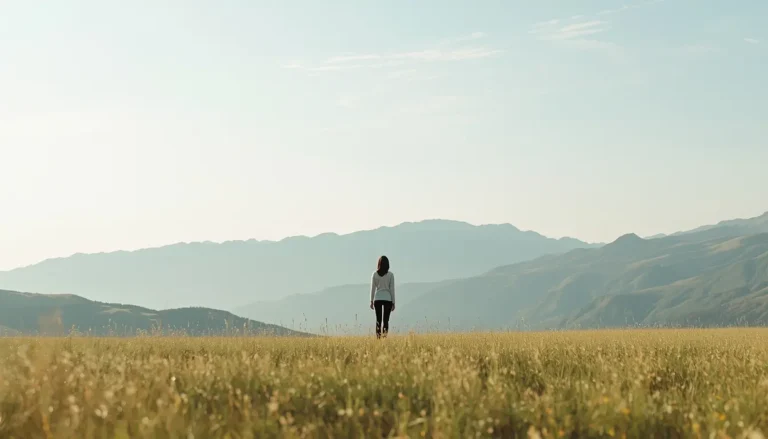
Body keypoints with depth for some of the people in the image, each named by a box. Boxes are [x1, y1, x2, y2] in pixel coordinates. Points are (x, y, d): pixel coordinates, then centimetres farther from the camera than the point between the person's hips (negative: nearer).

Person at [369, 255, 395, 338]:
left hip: (377, 299, 1)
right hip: (387, 298, -1)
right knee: (386, 319, 2)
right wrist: (393, 302, 3)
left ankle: (378, 337, 3)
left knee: (378, 319, 7)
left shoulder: (375, 274, 1)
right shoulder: (390, 275, -2)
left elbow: (372, 288, 1)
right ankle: (385, 335, -9)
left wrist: (371, 301, 7)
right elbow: (392, 289, -2)